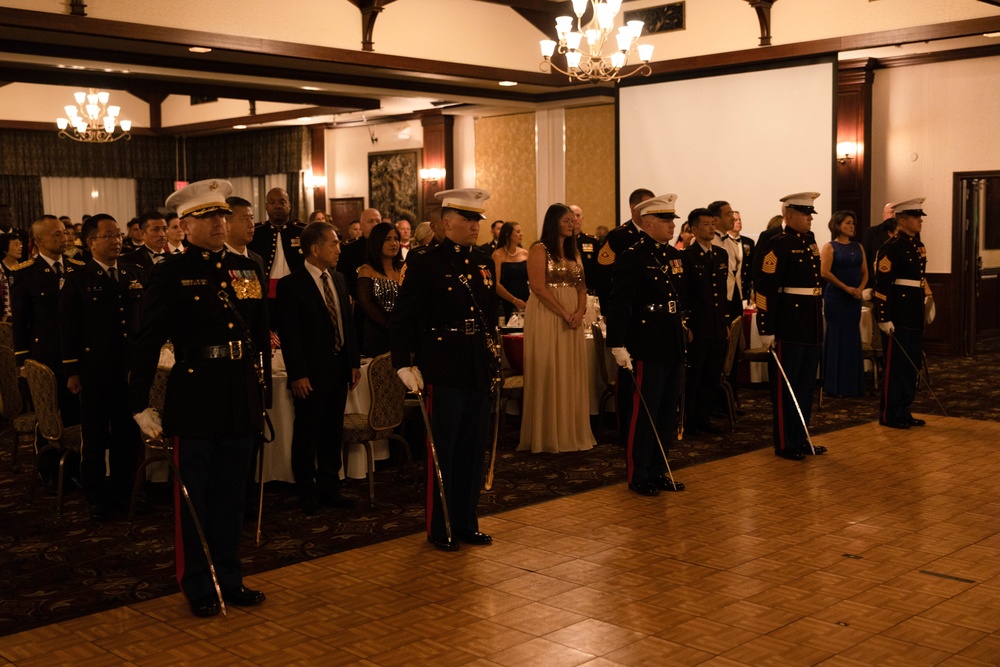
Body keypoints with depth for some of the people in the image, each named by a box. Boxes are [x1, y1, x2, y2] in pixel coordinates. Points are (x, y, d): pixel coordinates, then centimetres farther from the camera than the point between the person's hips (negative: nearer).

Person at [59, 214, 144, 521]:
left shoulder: (136, 275, 9)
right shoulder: (77, 280, -2)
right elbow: (68, 329, -3)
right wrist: (71, 371, -6)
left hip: (132, 369, 3)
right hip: (95, 371, -3)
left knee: (128, 435, 10)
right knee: (95, 438, 7)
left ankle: (123, 492, 24)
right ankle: (97, 498, 19)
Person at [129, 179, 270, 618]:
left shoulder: (246, 269, 8)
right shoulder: (170, 275, -6)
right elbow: (148, 343, -8)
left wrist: (263, 391, 10)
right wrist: (140, 404, -9)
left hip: (242, 399, 5)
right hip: (194, 398, -4)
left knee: (231, 495, 14)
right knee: (194, 498, 7)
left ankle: (230, 580, 27)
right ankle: (198, 587, 20)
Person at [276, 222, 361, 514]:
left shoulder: (338, 279, 11)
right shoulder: (290, 284, -11)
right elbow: (288, 334, -13)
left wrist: (354, 361, 10)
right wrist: (297, 374, -17)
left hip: (339, 368, 7)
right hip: (311, 373, -6)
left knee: (333, 432, 14)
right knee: (307, 434, 5)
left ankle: (329, 488, 25)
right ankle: (307, 494, 16)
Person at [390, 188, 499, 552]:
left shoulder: (484, 264, 11)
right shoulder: (424, 264, -8)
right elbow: (401, 319, -7)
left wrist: (492, 356, 15)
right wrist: (404, 364, -12)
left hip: (479, 372, 6)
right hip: (443, 372, -6)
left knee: (473, 451, 12)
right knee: (442, 452, 3)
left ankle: (467, 522, 24)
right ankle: (439, 528, 15)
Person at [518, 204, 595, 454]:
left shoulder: (574, 251, 16)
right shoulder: (539, 249, -6)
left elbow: (581, 287, 13)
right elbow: (539, 287, -15)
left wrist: (580, 312, -6)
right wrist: (564, 314, -16)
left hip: (574, 319, 7)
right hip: (547, 316, -7)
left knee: (572, 374, 7)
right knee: (549, 374, -3)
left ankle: (571, 432, 14)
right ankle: (549, 435, 4)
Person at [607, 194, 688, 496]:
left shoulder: (675, 255, 12)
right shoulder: (632, 257, -11)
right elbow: (618, 304, -16)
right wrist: (617, 346, -21)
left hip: (673, 347, 8)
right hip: (646, 347, -8)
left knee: (667, 413, 14)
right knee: (642, 413, 0)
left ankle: (658, 471, 25)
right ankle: (638, 476, 11)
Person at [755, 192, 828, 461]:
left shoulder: (810, 242, 13)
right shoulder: (778, 245, -12)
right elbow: (766, 288, -17)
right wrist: (766, 329, -21)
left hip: (812, 326, 8)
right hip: (789, 326, -8)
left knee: (806, 386, 15)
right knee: (785, 388, 1)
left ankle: (801, 439, 26)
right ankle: (784, 444, 10)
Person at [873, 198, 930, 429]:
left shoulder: (918, 245, 15)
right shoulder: (891, 247, -13)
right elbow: (882, 284, -18)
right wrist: (884, 318, -20)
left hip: (915, 317, 9)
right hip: (897, 318, -9)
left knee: (912, 364, 13)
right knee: (896, 365, -2)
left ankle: (904, 411, 22)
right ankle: (889, 415, 7)